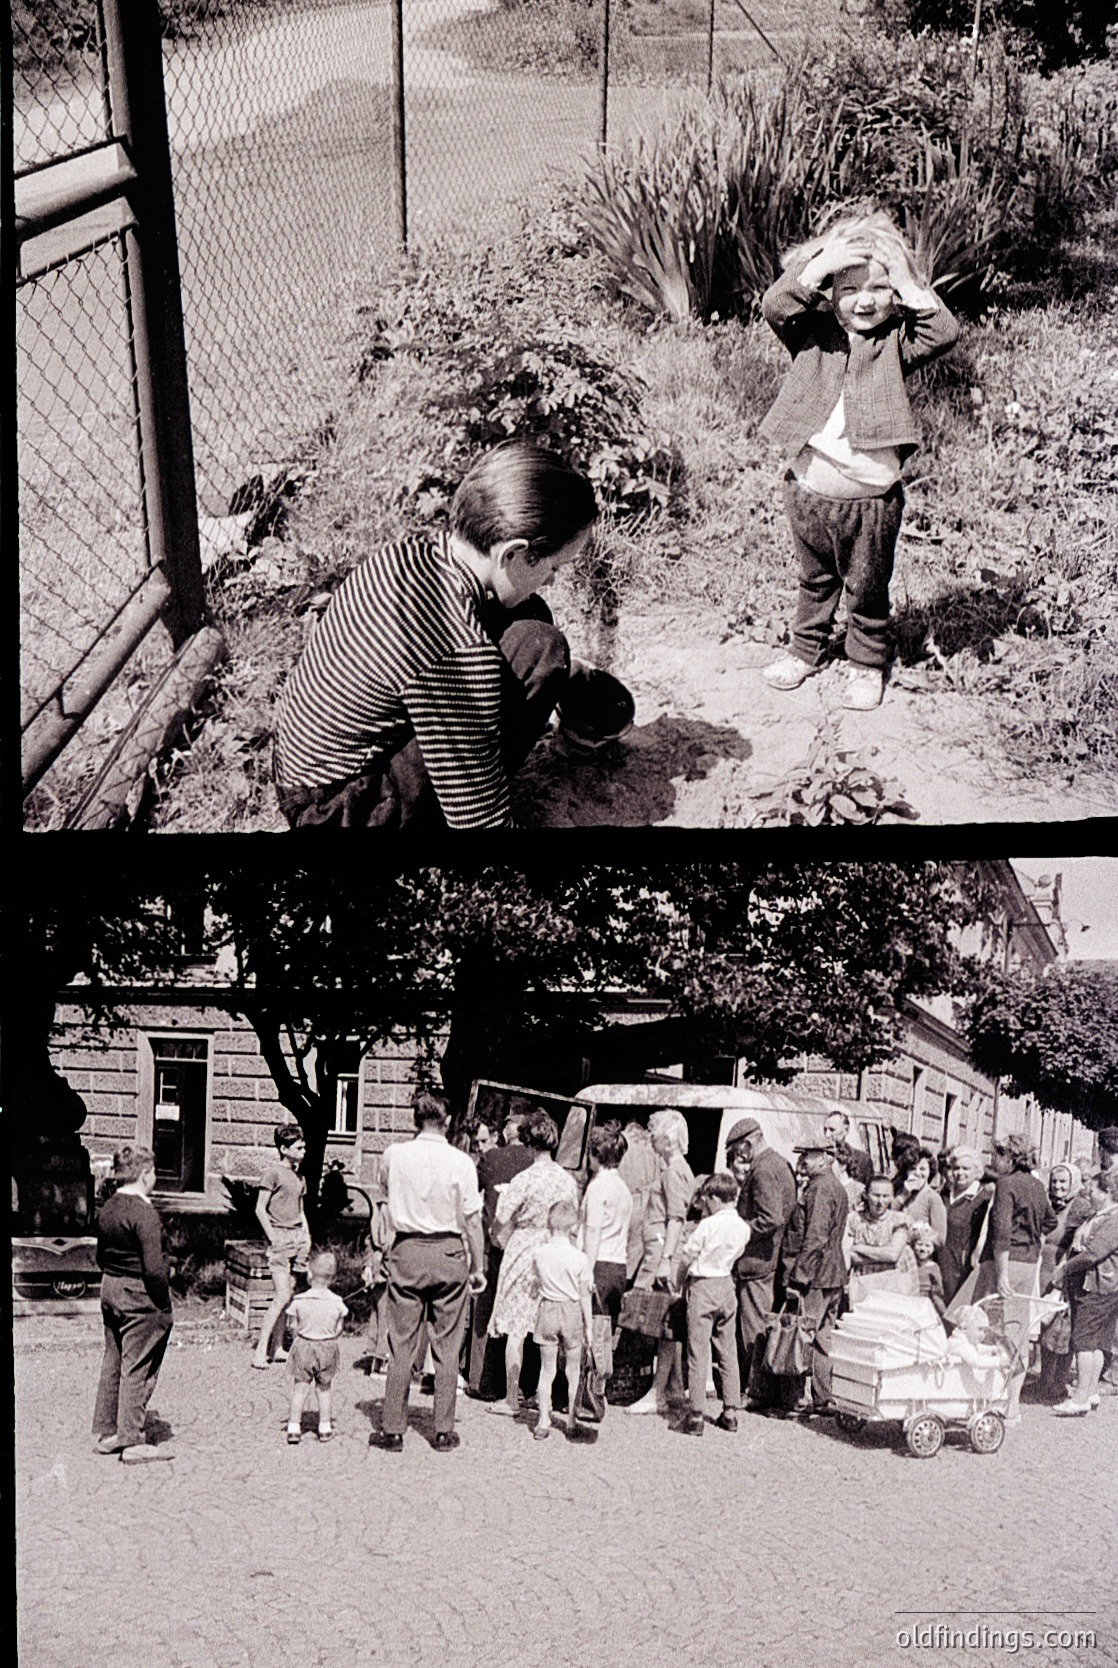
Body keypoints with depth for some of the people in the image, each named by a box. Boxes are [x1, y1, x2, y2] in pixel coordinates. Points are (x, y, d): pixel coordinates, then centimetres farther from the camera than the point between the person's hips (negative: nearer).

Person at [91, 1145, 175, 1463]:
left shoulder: (107, 1208, 6)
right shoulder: (144, 1213, -20)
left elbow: (101, 1256, 14)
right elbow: (153, 1268, -23)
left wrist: (113, 1282, 19)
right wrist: (165, 1305, -14)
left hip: (109, 1290, 9)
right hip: (140, 1297, -9)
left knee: (113, 1362, 17)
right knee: (138, 1369, 0)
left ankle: (105, 1432, 25)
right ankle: (132, 1442, 5)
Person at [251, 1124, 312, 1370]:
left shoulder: (297, 1174, 15)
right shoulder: (273, 1172, -8)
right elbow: (260, 1209, -9)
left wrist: (306, 1234, 12)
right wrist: (273, 1238, -13)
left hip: (298, 1238, 7)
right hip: (281, 1237, -7)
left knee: (286, 1296, 8)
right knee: (282, 1296, -12)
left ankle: (277, 1347, 13)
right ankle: (261, 1349, -8)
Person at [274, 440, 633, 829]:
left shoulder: (405, 555, -5)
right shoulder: (460, 654, -31)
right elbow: (477, 819, -25)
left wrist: (578, 682, 25)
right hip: (344, 814, -9)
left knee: (526, 616, 6)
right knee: (538, 649, -19)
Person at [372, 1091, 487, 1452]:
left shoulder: (394, 1156, -3)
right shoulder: (461, 1162, -8)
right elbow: (472, 1220, -4)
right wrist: (478, 1267, 4)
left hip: (406, 1251, 1)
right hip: (448, 1252, -1)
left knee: (401, 1345, 7)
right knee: (446, 1347, 8)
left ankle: (393, 1430, 10)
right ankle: (444, 1431, 12)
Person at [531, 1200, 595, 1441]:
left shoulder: (539, 1253, -6)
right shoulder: (580, 1258, -12)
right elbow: (584, 1295, -6)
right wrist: (588, 1324, 3)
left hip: (547, 1310, 2)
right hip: (572, 1312, -1)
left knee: (546, 1369, 9)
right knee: (573, 1370, 12)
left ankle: (544, 1421, 9)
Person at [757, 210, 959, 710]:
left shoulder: (896, 342, -2)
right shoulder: (813, 333, -1)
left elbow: (944, 331, -16)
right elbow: (774, 306, -16)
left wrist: (905, 281, -14)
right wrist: (818, 265, -22)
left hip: (871, 496, -2)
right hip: (809, 489, 2)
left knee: (867, 589, 12)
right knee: (815, 581, 22)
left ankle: (868, 664, 31)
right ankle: (806, 651, 41)